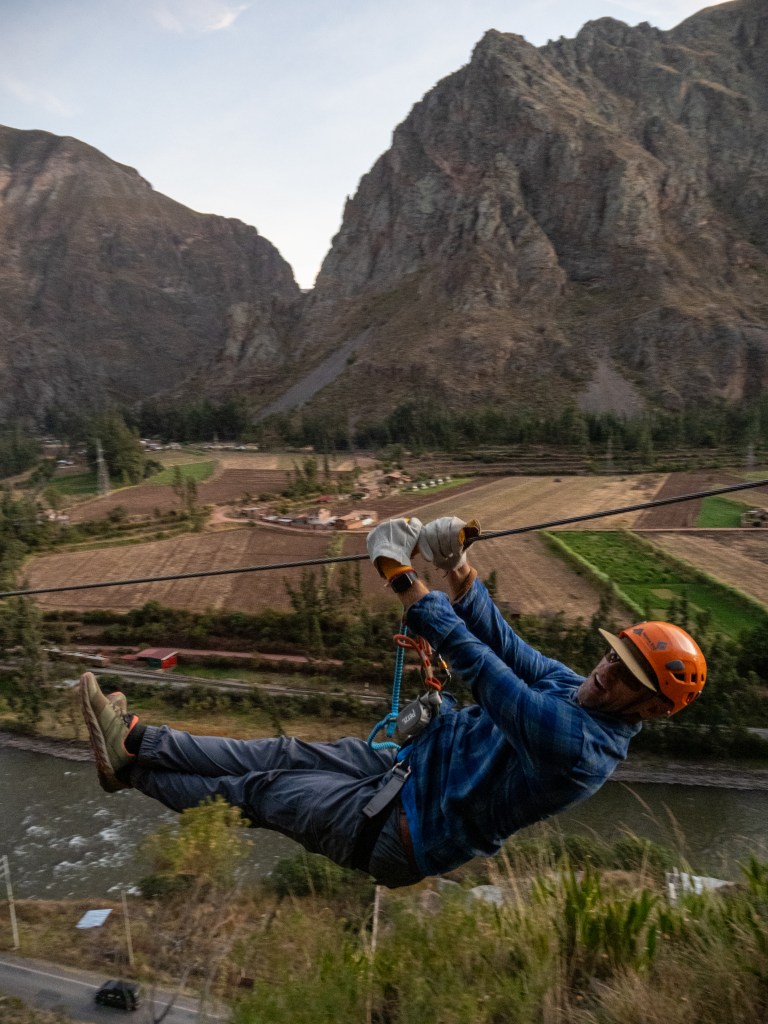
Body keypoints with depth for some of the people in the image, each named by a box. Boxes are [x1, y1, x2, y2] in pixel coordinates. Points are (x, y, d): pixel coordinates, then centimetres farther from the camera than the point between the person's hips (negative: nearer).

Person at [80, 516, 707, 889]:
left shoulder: (584, 748, -29)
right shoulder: (570, 688, -1)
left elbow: (485, 670, -34)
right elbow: (503, 640, -3)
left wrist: (410, 589, -32)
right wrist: (462, 576, -20)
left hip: (403, 834, -7)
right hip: (406, 762, 7)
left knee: (262, 790, -3)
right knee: (280, 755, 2)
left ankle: (133, 772, 14)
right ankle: (135, 742, 10)